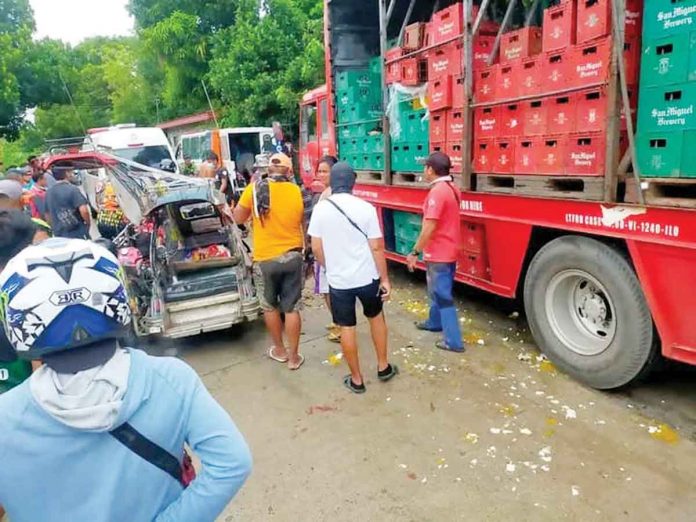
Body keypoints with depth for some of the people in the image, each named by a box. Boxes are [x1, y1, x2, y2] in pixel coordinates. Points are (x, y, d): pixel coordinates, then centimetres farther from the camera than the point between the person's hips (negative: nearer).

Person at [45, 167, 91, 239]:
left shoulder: (49, 193, 9)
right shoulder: (72, 189, -13)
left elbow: (48, 215, 17)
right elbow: (84, 211, -24)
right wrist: (88, 223, -7)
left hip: (59, 236, 7)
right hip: (78, 236, -7)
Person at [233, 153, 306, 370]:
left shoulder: (255, 189, -7)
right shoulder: (295, 191, -3)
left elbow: (238, 218, 4)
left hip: (266, 258, -1)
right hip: (293, 255, 1)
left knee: (270, 306, 18)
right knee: (292, 308, 8)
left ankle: (279, 350, 31)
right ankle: (294, 356, 17)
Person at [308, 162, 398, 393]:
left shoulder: (320, 209, -7)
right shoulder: (366, 208, -10)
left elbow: (316, 248, -2)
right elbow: (376, 247, -9)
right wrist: (385, 278, 0)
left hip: (338, 280, 0)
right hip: (367, 277, 0)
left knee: (347, 328, 12)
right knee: (376, 316, 23)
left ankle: (356, 380, 23)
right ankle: (383, 367, 33)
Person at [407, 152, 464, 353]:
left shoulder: (437, 192, -23)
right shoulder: (451, 188, 9)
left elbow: (429, 228, -26)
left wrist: (415, 252, -18)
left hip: (439, 254, -10)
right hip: (449, 250, 10)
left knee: (443, 296, -2)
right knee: (437, 290, 25)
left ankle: (453, 341, 5)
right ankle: (435, 322, 43)